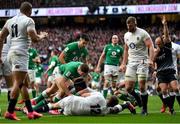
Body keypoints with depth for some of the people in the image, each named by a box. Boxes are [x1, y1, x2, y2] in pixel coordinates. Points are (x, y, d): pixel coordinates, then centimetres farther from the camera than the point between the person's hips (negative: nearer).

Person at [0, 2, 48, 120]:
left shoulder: (10, 21, 17)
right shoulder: (28, 21, -5)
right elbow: (34, 39, -13)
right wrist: (42, 36, 8)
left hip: (12, 52, 8)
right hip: (20, 53, -8)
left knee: (25, 83, 13)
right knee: (18, 83, -10)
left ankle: (30, 111, 14)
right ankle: (10, 112, -15)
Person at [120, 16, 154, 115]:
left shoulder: (142, 33, -8)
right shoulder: (126, 35, 13)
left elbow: (151, 46, -14)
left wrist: (150, 60, -28)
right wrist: (124, 63, 20)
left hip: (142, 62, -6)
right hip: (131, 63, 6)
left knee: (142, 87, -9)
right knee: (128, 88, -4)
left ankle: (144, 108, 4)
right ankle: (139, 101, 22)